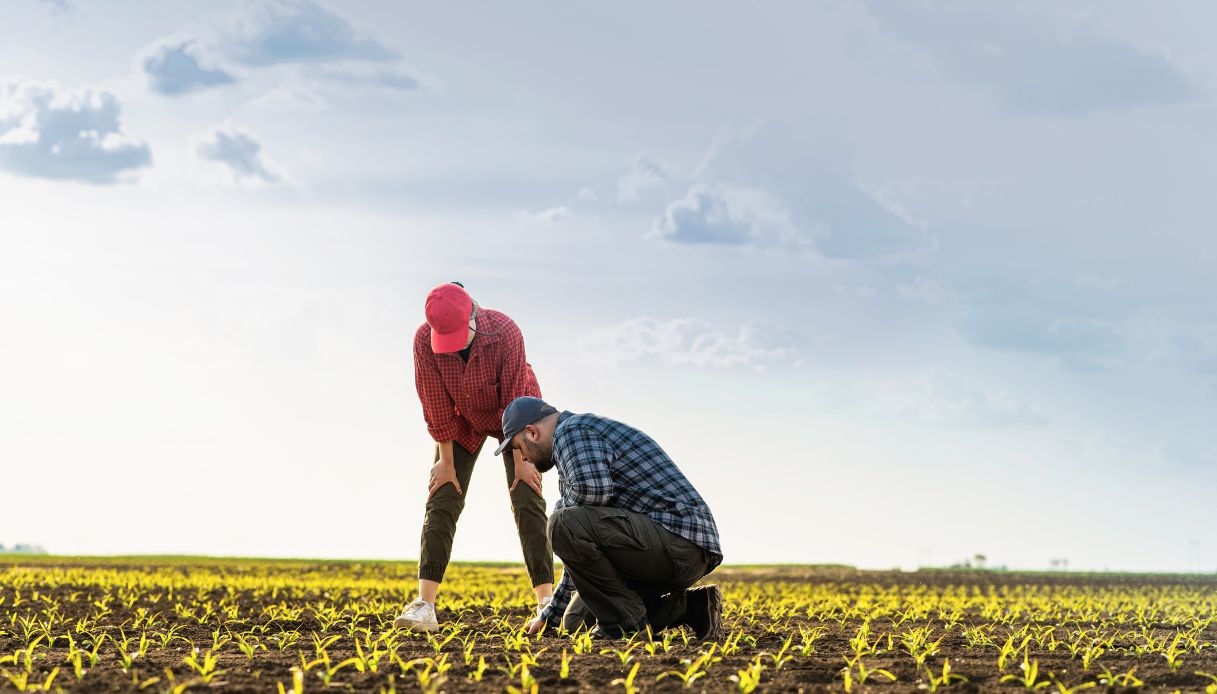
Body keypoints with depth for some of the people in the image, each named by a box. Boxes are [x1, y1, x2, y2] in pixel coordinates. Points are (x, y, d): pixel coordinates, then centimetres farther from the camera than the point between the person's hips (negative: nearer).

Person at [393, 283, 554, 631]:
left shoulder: (505, 332, -35)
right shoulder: (424, 341, -29)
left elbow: (515, 401, -27)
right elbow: (436, 406, -20)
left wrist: (520, 462, -20)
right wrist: (447, 462, -13)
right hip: (461, 420, 2)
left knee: (527, 501, -10)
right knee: (441, 503, -9)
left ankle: (546, 600, -12)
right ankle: (423, 606, -14)